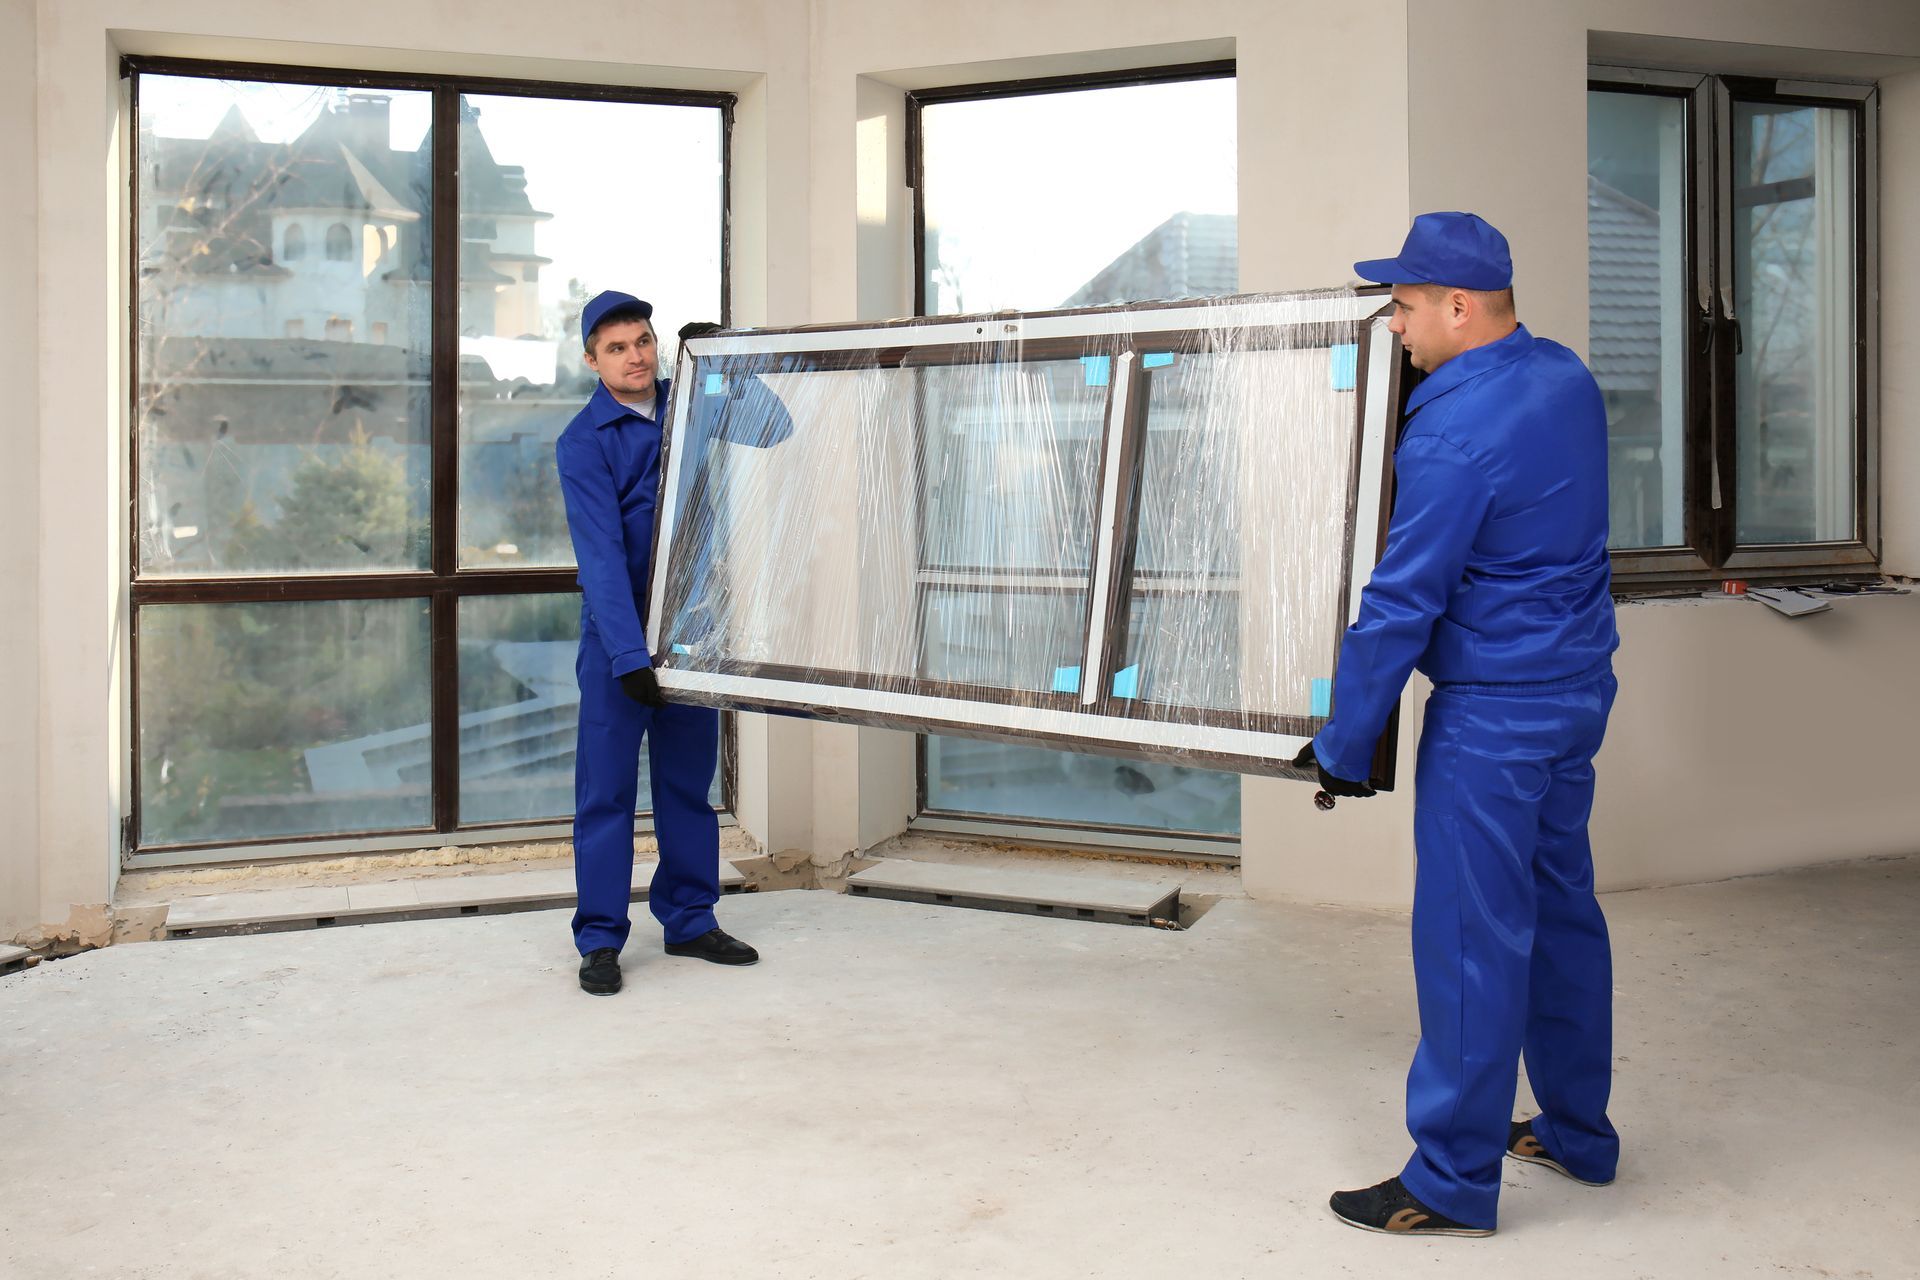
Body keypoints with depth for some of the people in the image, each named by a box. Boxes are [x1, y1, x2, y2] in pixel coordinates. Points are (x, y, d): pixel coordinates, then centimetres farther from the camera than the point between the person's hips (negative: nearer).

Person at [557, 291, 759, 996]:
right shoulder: (583, 442, -10)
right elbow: (602, 554, -18)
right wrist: (630, 657, -26)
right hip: (618, 628, -5)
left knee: (690, 778, 10)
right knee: (607, 785, -2)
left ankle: (690, 919, 21)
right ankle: (600, 939, 5)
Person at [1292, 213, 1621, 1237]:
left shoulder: (1457, 434, -21)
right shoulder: (1565, 377, 7)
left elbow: (1401, 605, -19)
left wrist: (1342, 748, -11)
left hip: (1493, 713, -10)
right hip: (1578, 690, 10)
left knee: (1471, 939, -3)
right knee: (1561, 909, 18)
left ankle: (1453, 1183, 6)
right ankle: (1577, 1133, 31)